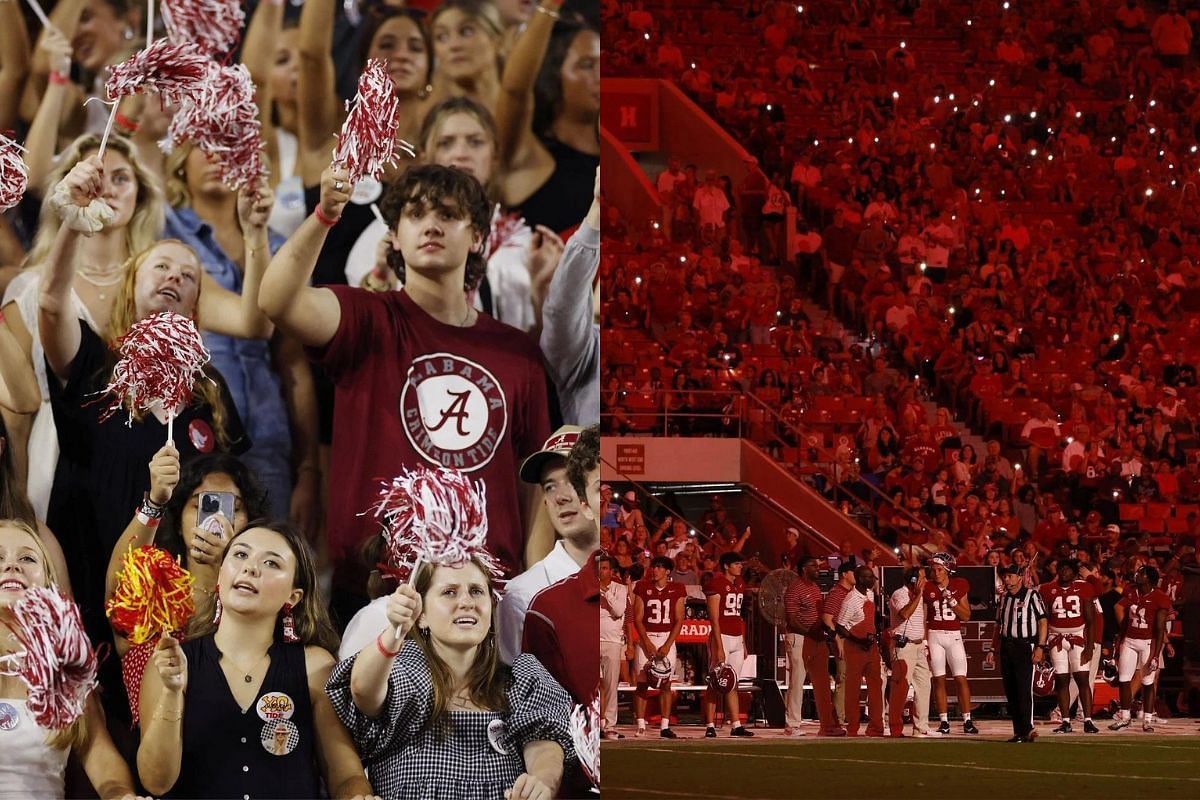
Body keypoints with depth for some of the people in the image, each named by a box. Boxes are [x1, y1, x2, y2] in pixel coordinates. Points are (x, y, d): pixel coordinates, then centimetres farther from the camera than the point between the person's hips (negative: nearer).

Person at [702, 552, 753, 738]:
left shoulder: (740, 584, 15)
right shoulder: (716, 584, -10)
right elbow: (714, 619, -14)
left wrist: (744, 643, 17)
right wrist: (719, 647, -18)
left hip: (737, 638, 7)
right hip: (721, 637, -7)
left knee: (733, 684, 9)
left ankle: (736, 725, 11)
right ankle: (710, 725, -3)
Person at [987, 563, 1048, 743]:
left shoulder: (1032, 596, -3)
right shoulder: (1004, 598, 17)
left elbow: (1042, 622, -7)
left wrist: (1040, 647, -16)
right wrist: (992, 650, 18)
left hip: (1025, 646, -7)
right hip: (1006, 647, 7)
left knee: (1024, 689, -14)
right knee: (1010, 692, 5)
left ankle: (1027, 729, -17)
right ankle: (1018, 731, 9)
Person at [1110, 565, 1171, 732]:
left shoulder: (1160, 598, -10)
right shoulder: (1130, 595, 7)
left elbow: (1160, 629, -12)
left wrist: (1156, 654, -15)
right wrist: (1120, 645, 14)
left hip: (1149, 642, -5)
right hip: (1129, 641, 5)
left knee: (1148, 683, -1)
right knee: (1124, 680, 2)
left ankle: (1148, 720, 7)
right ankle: (1124, 718, 13)